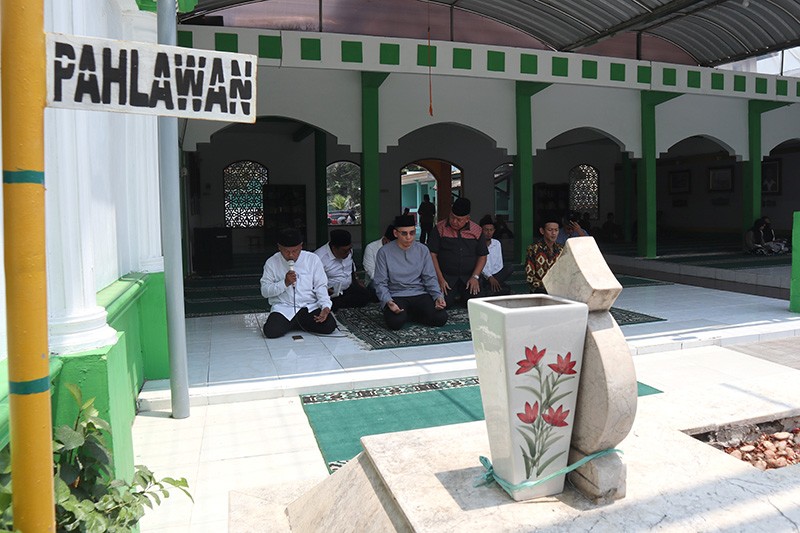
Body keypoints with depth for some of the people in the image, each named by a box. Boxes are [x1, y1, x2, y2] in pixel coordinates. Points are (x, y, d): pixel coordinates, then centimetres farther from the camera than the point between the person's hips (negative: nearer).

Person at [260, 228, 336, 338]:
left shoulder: (313, 259, 4)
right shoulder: (272, 263, 4)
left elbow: (321, 286, 1)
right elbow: (264, 291, 1)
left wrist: (326, 306, -16)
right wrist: (285, 283, -14)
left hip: (310, 307, 1)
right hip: (283, 308, -1)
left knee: (329, 325, -24)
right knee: (271, 331, -29)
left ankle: (301, 323, 7)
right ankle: (294, 324, 6)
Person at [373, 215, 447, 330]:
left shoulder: (423, 250, 6)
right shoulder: (384, 252, -3)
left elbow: (430, 278, 6)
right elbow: (380, 283, -4)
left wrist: (438, 296, -12)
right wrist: (388, 301, -22)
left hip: (420, 294, 3)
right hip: (396, 296, -3)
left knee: (441, 318, -23)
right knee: (395, 322, -34)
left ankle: (410, 314, 5)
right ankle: (405, 314, 3)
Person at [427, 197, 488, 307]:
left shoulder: (477, 231, 4)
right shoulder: (439, 229, -3)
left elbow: (482, 256, 8)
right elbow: (432, 254, -4)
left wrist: (475, 277, -6)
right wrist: (440, 278, -11)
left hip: (469, 277, 2)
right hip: (447, 277, -1)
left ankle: (463, 293, 19)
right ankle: (455, 294, 16)